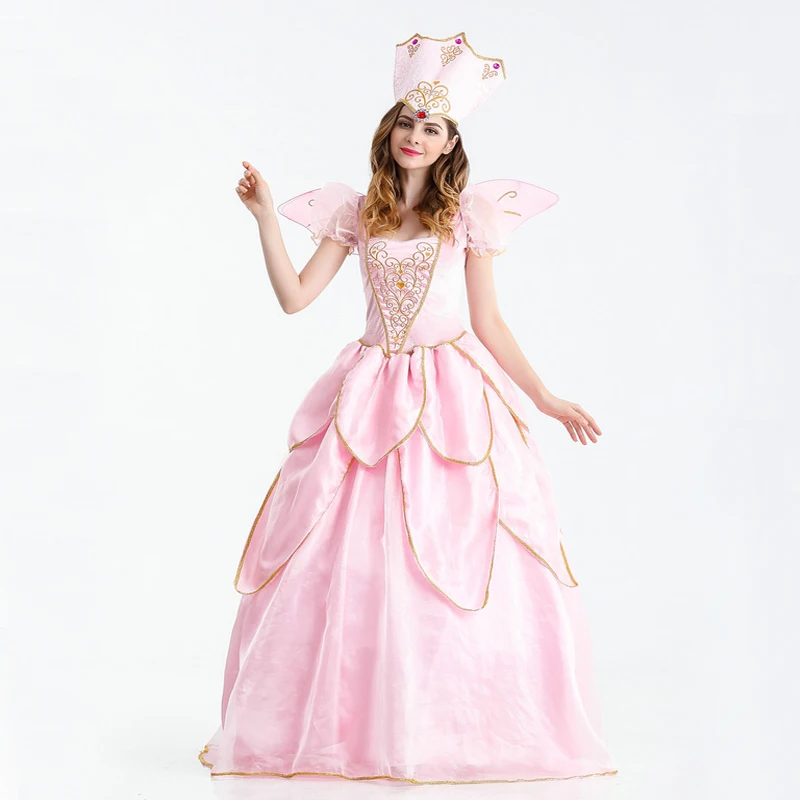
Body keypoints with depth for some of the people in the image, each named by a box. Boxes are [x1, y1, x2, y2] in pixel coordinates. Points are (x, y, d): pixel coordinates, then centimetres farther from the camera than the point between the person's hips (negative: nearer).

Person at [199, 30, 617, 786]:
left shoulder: (469, 212, 3)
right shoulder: (356, 210, 9)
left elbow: (488, 322, 4)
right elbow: (295, 296, 3)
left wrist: (546, 398, 0)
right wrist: (265, 216, -2)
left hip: (454, 397, -2)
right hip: (371, 395, 2)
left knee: (463, 563, -5)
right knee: (348, 562, 1)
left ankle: (463, 728, 10)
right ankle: (344, 723, 15)